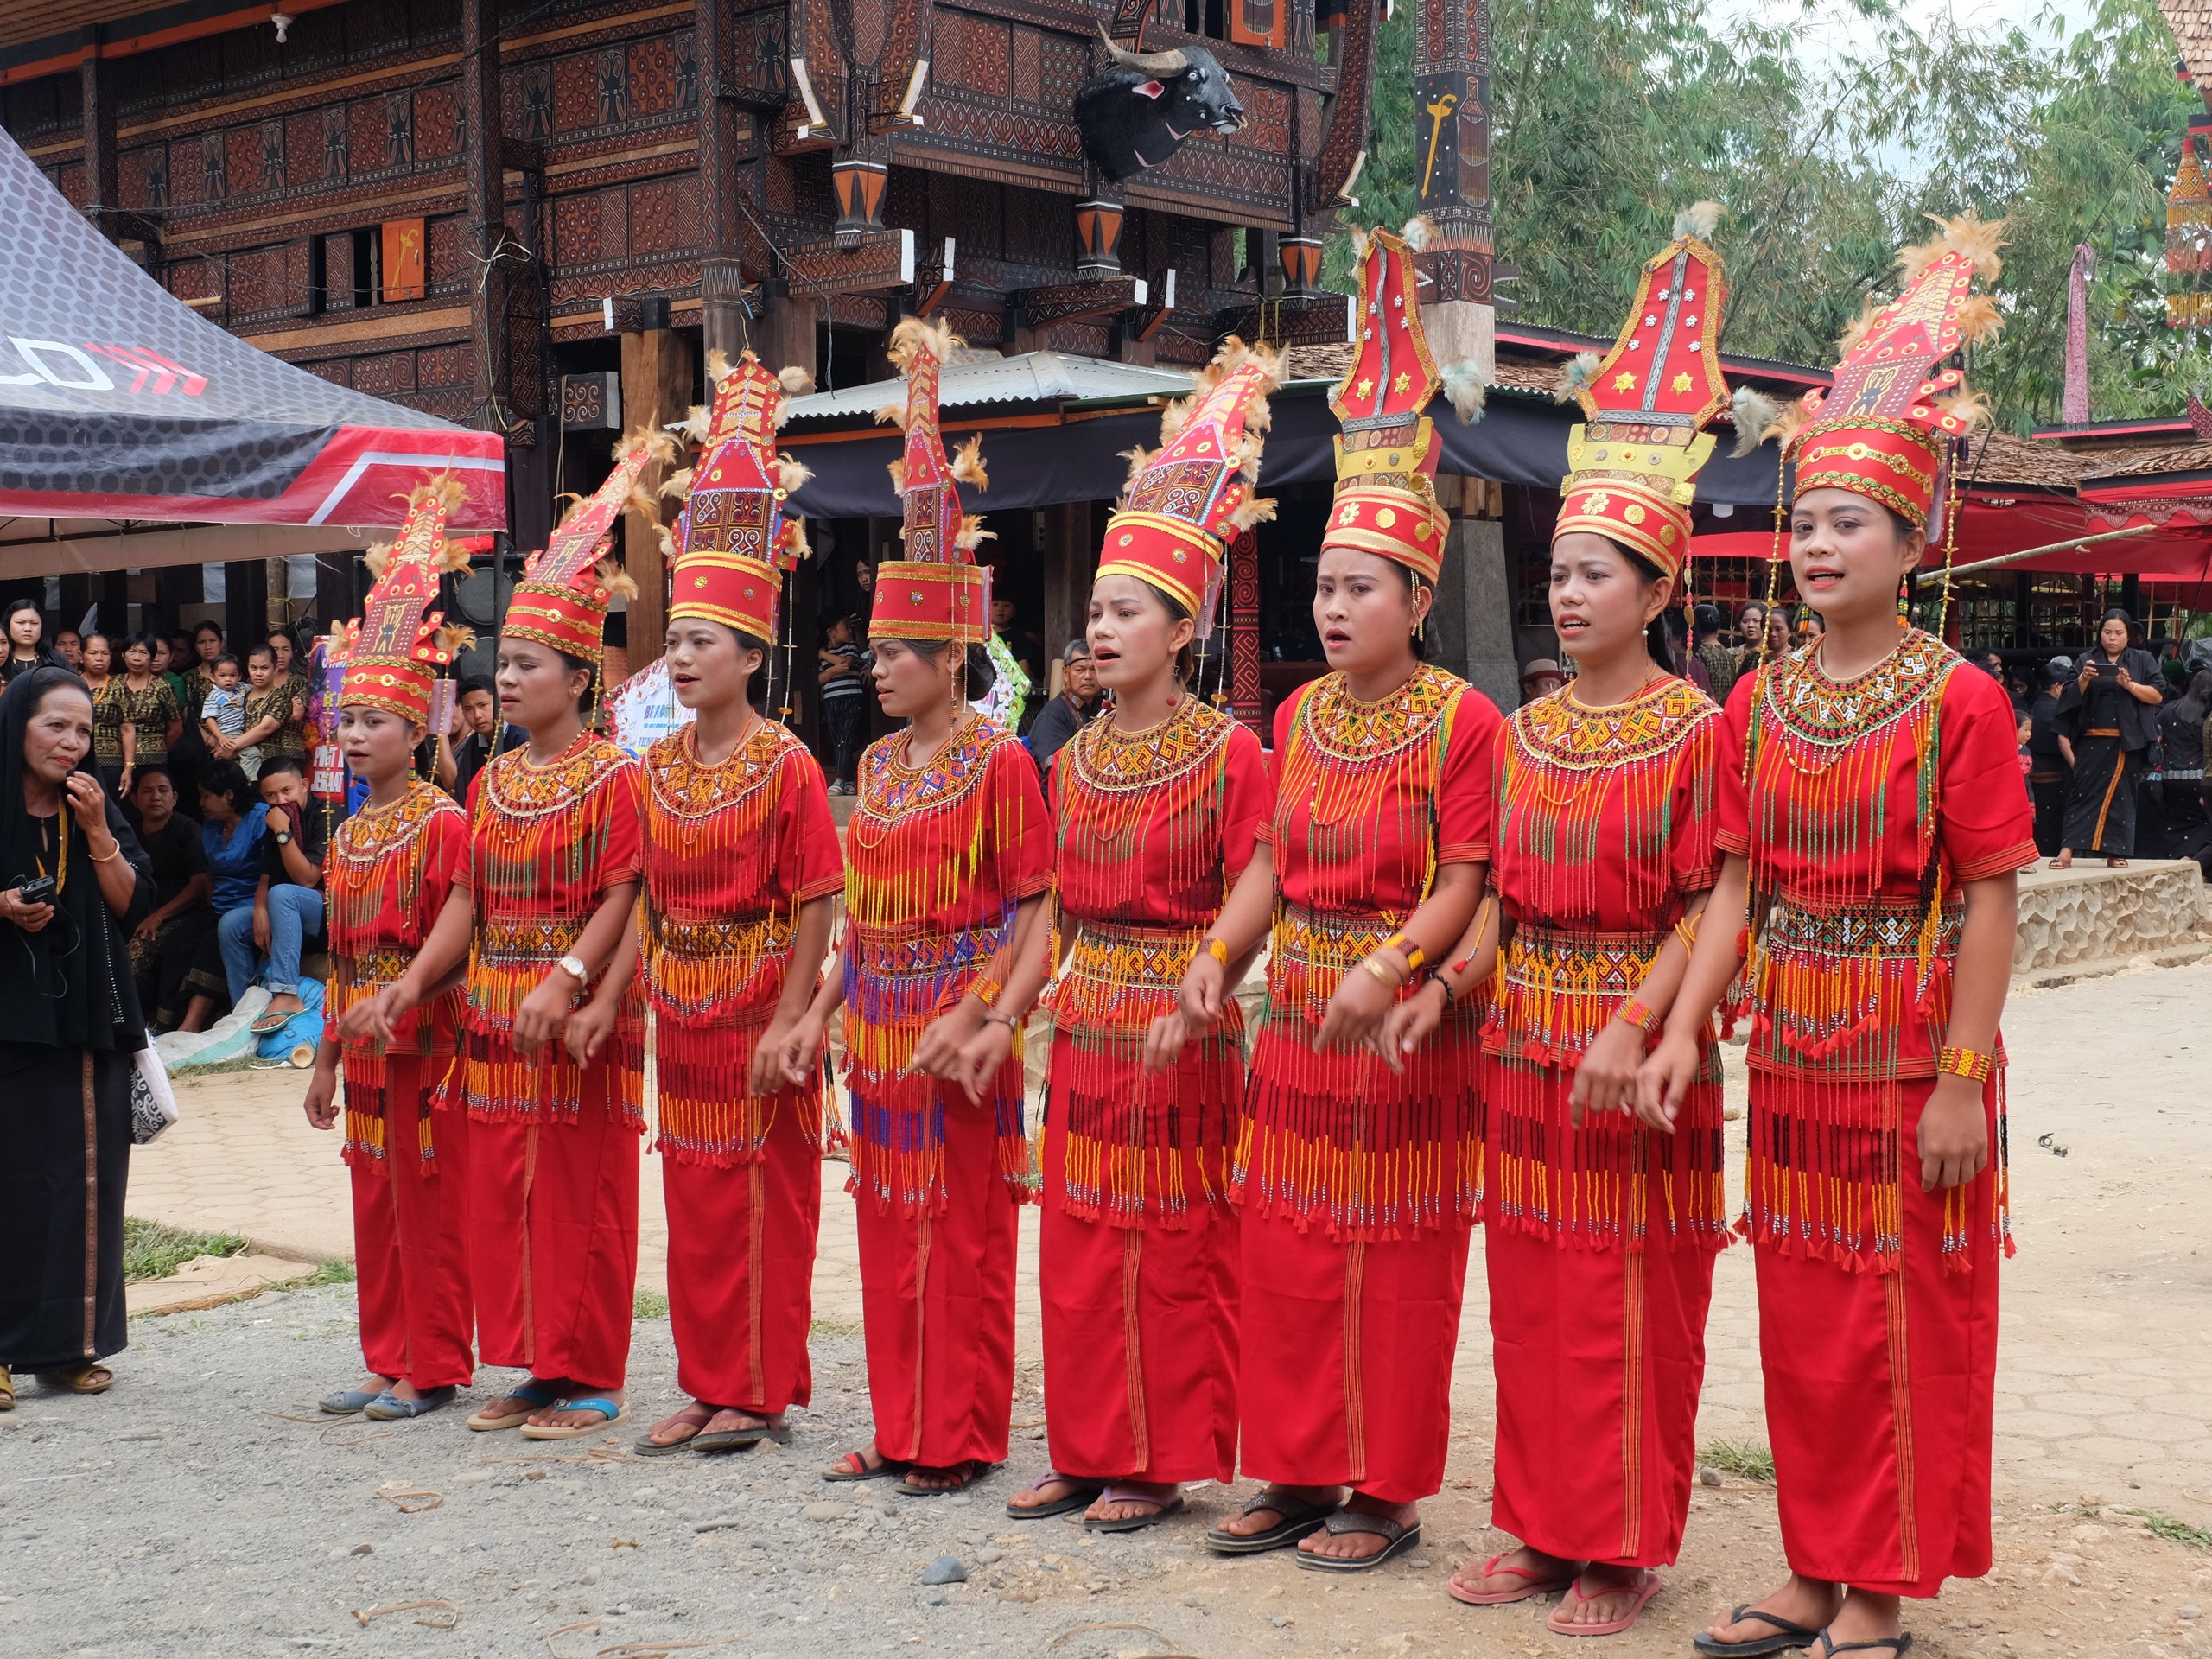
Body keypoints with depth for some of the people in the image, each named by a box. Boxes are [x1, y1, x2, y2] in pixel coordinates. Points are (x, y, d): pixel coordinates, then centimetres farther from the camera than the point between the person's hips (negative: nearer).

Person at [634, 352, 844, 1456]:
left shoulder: (786, 767, -12)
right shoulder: (658, 768, 7)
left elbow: (815, 909, -13)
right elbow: (650, 897, 13)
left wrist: (788, 1022, -18)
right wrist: (644, 993, 7)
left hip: (757, 1008, -7)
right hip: (681, 1011, 7)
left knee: (763, 1194, 2)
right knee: (693, 1196, 12)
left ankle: (763, 1390, 13)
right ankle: (709, 1386, 23)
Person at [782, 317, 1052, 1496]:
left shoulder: (999, 764, -10)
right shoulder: (877, 764, 11)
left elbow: (1032, 912, -12)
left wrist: (975, 1016, -21)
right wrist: (822, 1011, 9)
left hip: (957, 1029, -7)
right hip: (878, 1027, 7)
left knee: (963, 1233, 1)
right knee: (888, 1230, 12)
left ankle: (962, 1436, 12)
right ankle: (902, 1430, 23)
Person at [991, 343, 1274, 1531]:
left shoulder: (1230, 756, -9)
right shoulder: (1073, 761, 10)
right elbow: (1059, 912, 13)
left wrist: (1189, 1005, -22)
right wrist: (1005, 1020, 8)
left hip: (1186, 1038, -6)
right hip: (1085, 1029, 6)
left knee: (1174, 1252, 2)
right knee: (1077, 1246, 10)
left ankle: (1162, 1464, 14)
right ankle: (1088, 1452, 22)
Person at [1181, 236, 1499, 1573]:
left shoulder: (1462, 721, -10)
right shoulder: (1299, 718, 9)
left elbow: (1464, 882, -13)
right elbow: (1275, 861, 12)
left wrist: (1388, 967, -27)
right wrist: (1222, 951, -3)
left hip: (1408, 1023, -6)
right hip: (1298, 1018, 6)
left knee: (1397, 1263, 3)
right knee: (1287, 1254, 11)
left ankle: (1388, 1493, 14)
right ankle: (1300, 1473, 23)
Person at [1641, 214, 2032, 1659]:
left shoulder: (1958, 701, -11)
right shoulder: (1760, 704, 5)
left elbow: (1989, 905, -12)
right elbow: (1739, 888, 5)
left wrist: (1961, 1081, -15)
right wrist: (1683, 1031, -5)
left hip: (1911, 1062, -5)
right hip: (1792, 1053, 5)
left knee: (1902, 1324, 4)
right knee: (1803, 1322, 13)